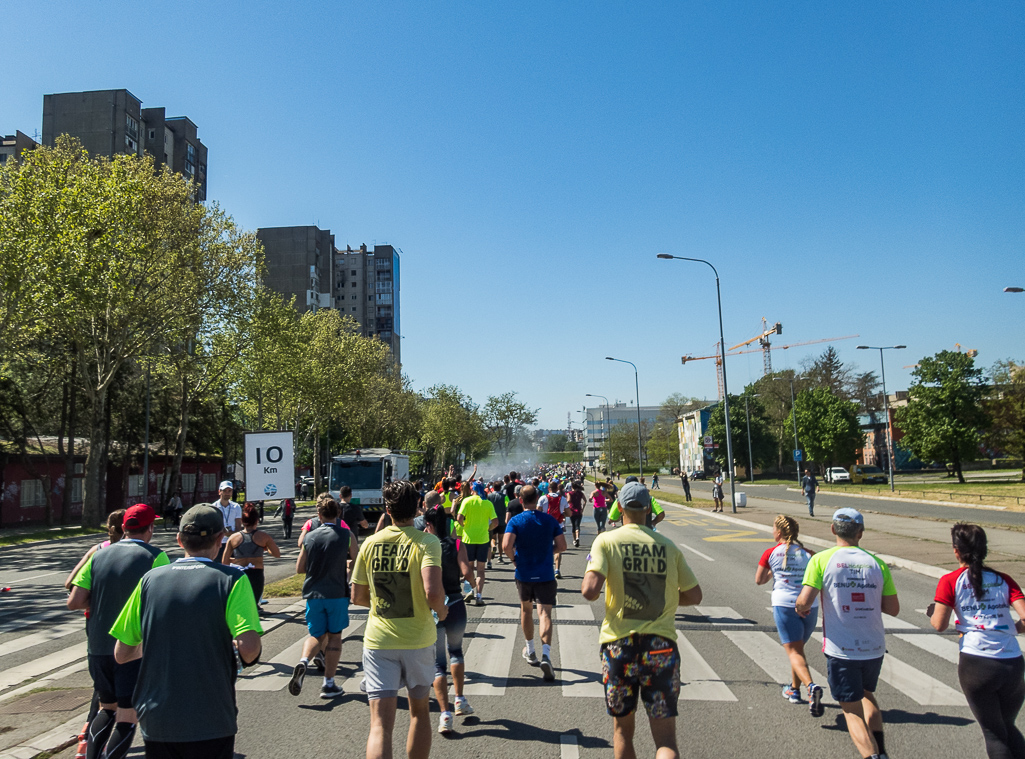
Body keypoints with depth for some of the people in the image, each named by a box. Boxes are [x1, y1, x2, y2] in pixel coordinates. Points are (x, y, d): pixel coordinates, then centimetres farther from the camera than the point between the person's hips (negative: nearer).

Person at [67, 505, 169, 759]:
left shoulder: (98, 555, 3)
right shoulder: (154, 557, -10)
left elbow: (74, 602, -1)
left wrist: (101, 601, 15)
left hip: (98, 646, 5)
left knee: (107, 708, 23)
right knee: (127, 716, 5)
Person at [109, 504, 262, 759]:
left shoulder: (150, 579, -1)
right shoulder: (231, 579, -11)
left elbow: (121, 654, 4)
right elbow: (248, 647, -22)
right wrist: (249, 657, 0)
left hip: (156, 721, 3)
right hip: (211, 724, -3)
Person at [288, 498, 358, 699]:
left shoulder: (309, 536, 1)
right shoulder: (347, 535, -4)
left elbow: (299, 568, 5)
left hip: (313, 593, 2)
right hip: (337, 593, -2)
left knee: (317, 636, 15)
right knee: (334, 636, 9)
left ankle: (303, 662, -12)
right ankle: (328, 684, 9)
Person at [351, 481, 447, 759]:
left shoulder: (370, 543, 0)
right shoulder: (427, 542, -11)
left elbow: (357, 597, 6)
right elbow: (433, 592, -24)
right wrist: (441, 610, -3)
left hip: (378, 641, 1)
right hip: (418, 640, -1)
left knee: (380, 724, -1)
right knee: (419, 710, 22)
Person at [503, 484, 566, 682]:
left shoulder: (515, 521, -8)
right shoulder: (550, 520, -3)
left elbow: (506, 545, -21)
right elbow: (561, 546, -3)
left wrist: (513, 559, -3)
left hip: (524, 574, 1)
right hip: (545, 574, 0)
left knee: (526, 609, 21)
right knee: (544, 613, -3)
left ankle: (531, 651, 34)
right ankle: (545, 654, -24)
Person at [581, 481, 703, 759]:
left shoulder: (607, 541, -4)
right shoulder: (667, 546, 4)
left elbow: (590, 591, -16)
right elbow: (694, 596, 9)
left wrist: (587, 578, 7)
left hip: (620, 643, -1)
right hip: (661, 645, 1)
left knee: (622, 730, 19)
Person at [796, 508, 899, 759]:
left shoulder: (821, 559, -9)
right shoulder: (877, 563, 0)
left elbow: (804, 601, -16)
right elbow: (893, 609, 3)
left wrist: (800, 609, 6)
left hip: (841, 650, -4)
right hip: (874, 647, 4)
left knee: (852, 710, 7)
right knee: (867, 694, 29)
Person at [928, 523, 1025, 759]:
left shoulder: (950, 581, -3)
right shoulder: (1004, 580, 6)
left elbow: (939, 625, -6)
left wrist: (932, 611, 15)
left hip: (976, 663, -3)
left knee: (993, 732, 14)